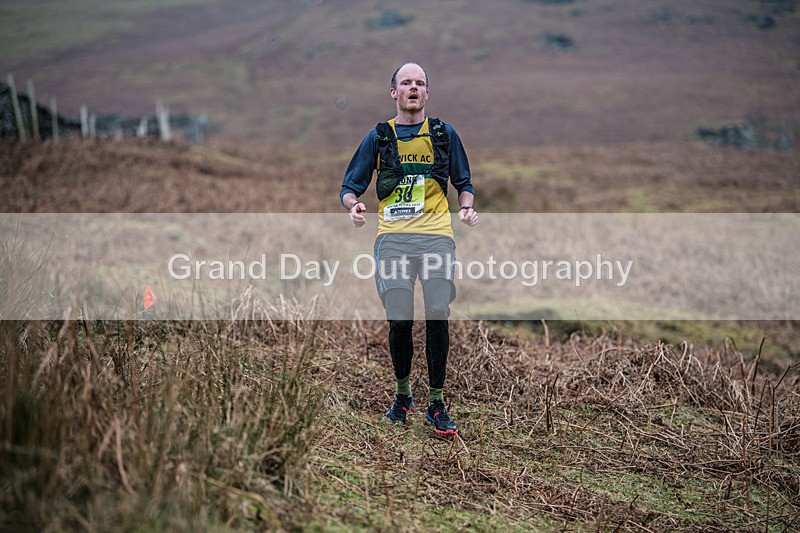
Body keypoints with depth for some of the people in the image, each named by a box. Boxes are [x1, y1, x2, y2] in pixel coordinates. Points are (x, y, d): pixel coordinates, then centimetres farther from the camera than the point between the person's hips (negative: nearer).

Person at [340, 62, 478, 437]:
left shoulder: (444, 134, 13)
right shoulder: (378, 137, 12)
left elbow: (463, 182, 19)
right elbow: (350, 186, 12)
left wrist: (466, 206, -2)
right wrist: (353, 205, -11)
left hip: (437, 236, 0)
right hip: (393, 238, 0)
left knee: (437, 318, -6)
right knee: (399, 322, -1)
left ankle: (436, 403, 3)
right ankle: (402, 394, 21)